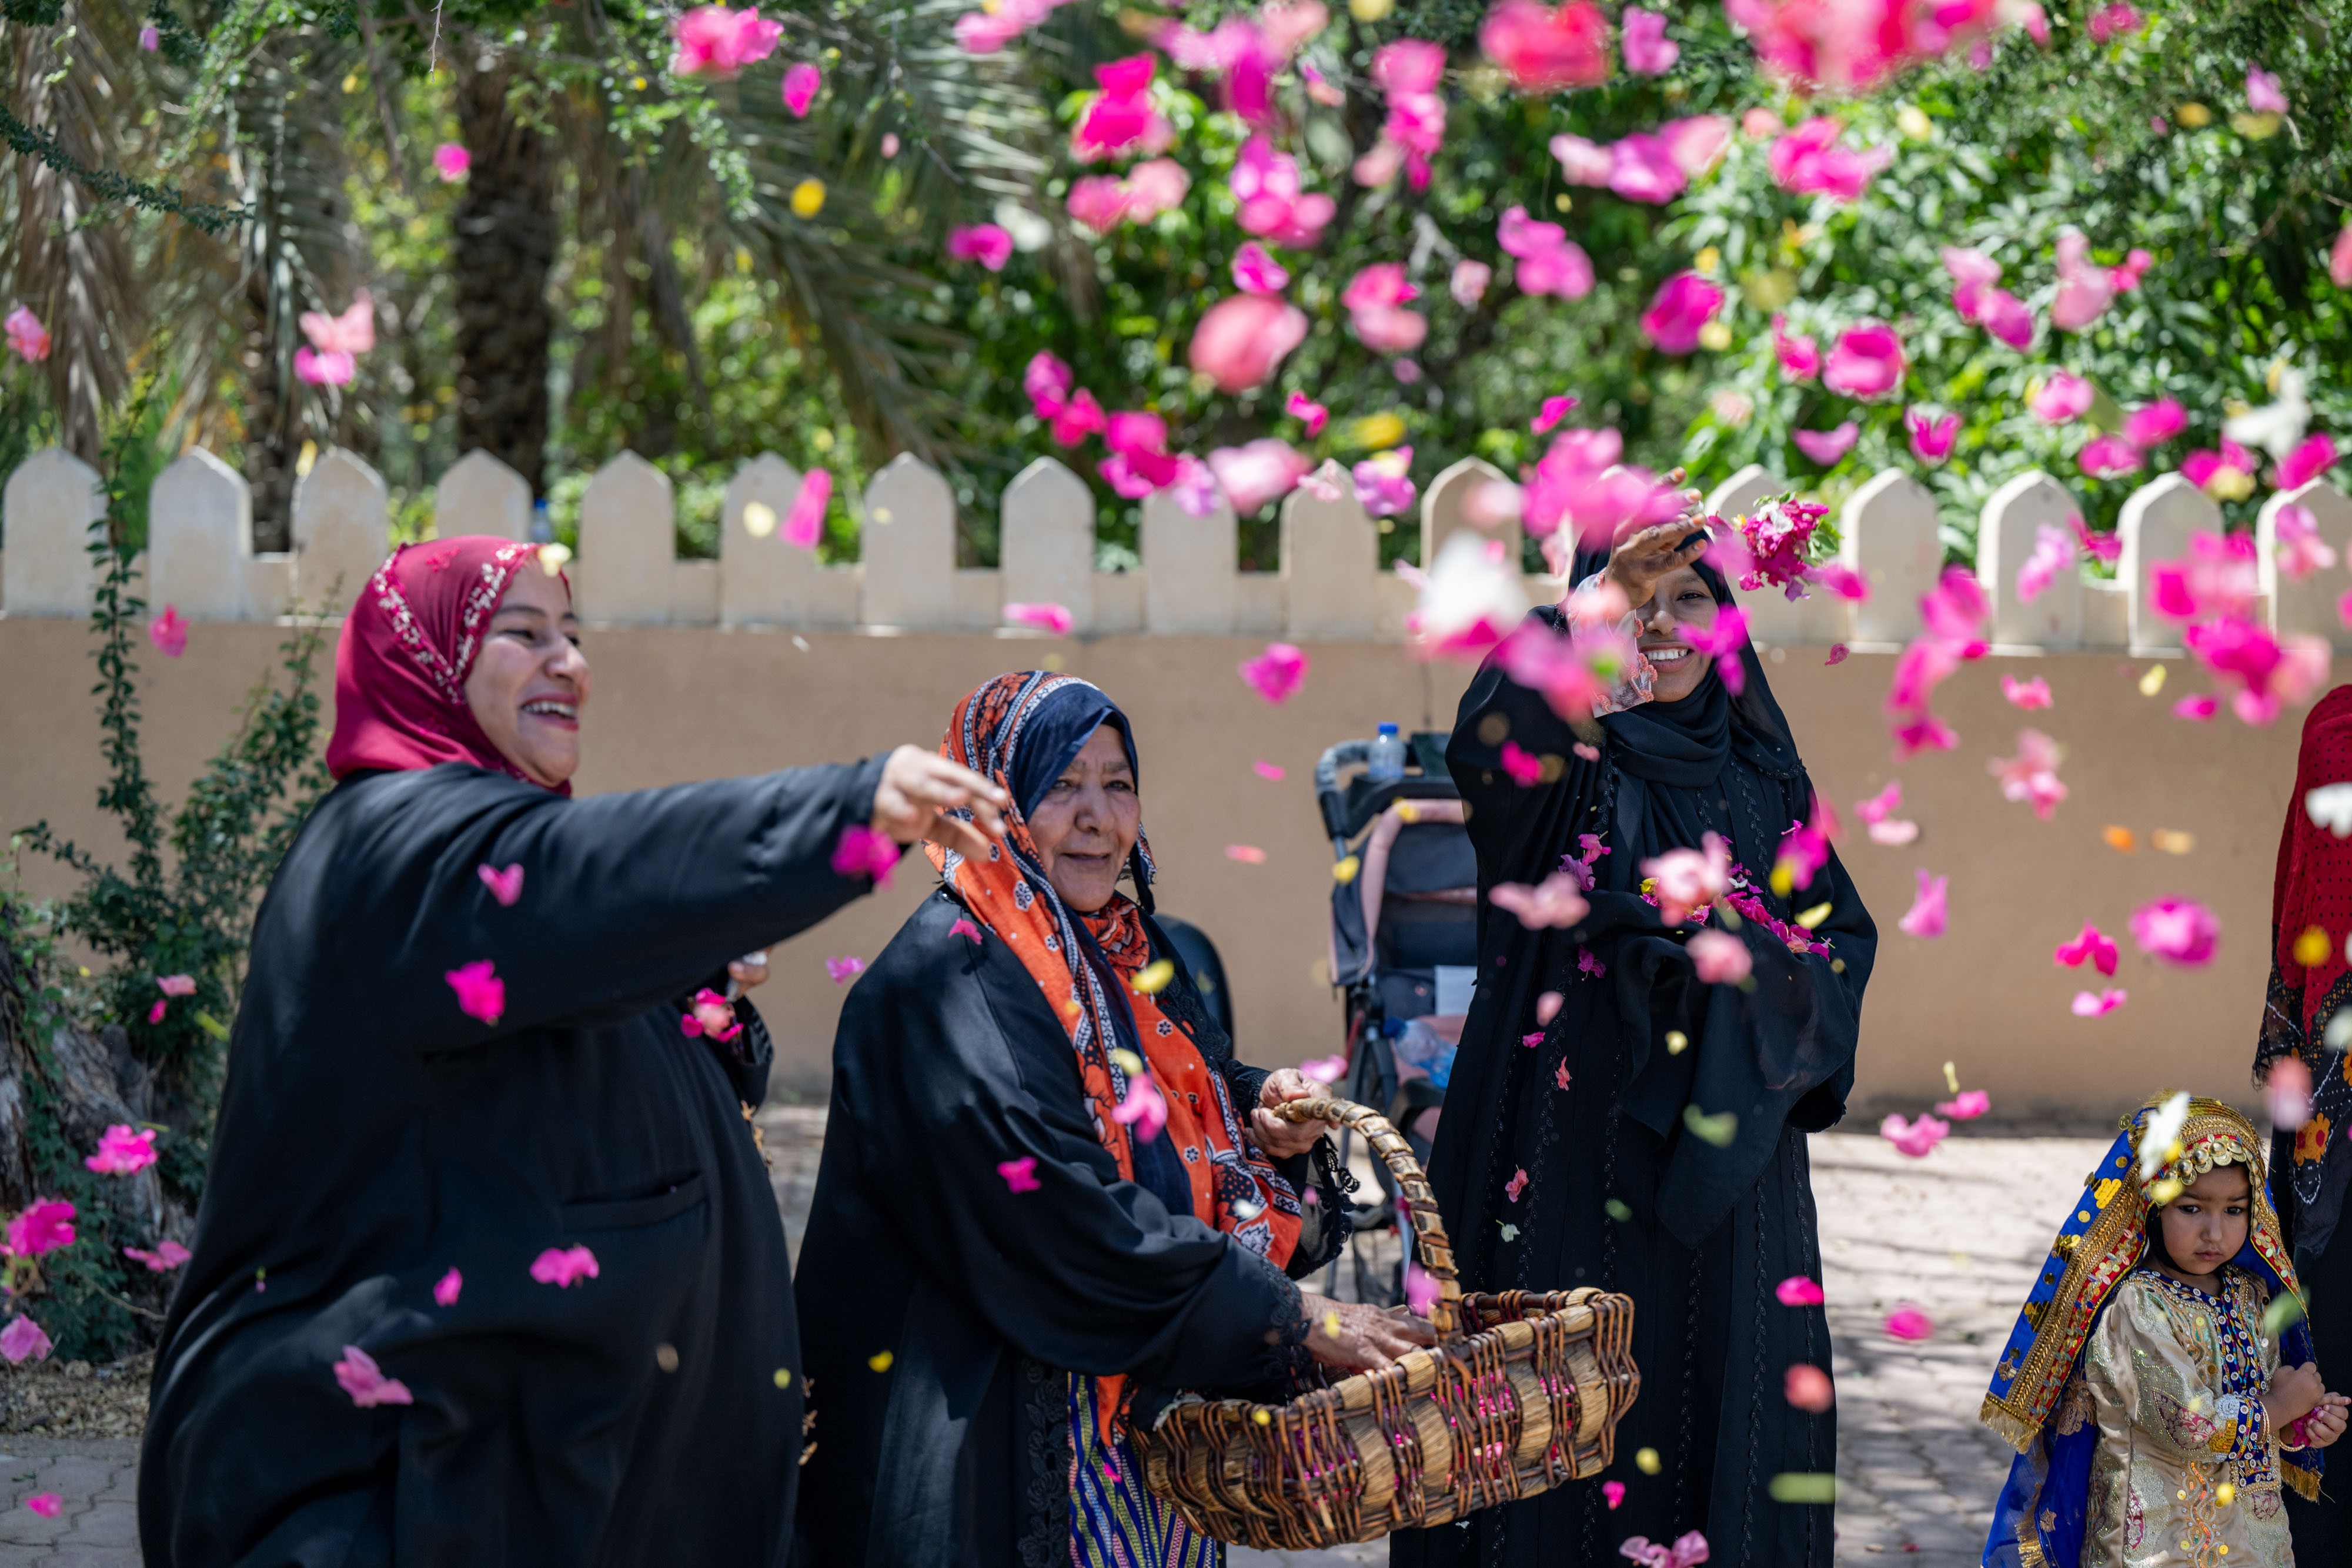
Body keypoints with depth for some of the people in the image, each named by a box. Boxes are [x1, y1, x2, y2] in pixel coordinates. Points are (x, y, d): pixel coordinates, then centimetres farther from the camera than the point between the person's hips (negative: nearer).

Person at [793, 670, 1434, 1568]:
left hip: (1152, 1408, 8)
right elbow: (1068, 1219, -24)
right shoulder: (951, 979, -17)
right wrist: (1295, 1319, -21)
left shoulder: (1127, 952, 10)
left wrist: (1263, 1113, -2)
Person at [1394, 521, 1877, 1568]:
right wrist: (1592, 610, -32)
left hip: (1722, 1158, 3)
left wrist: (1747, 955, -12)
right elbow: (1489, 748, -24)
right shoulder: (1562, 765, 0)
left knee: (1715, 1406, 4)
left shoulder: (1765, 780, 13)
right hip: (1574, 1151, -3)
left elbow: (1843, 939, 8)